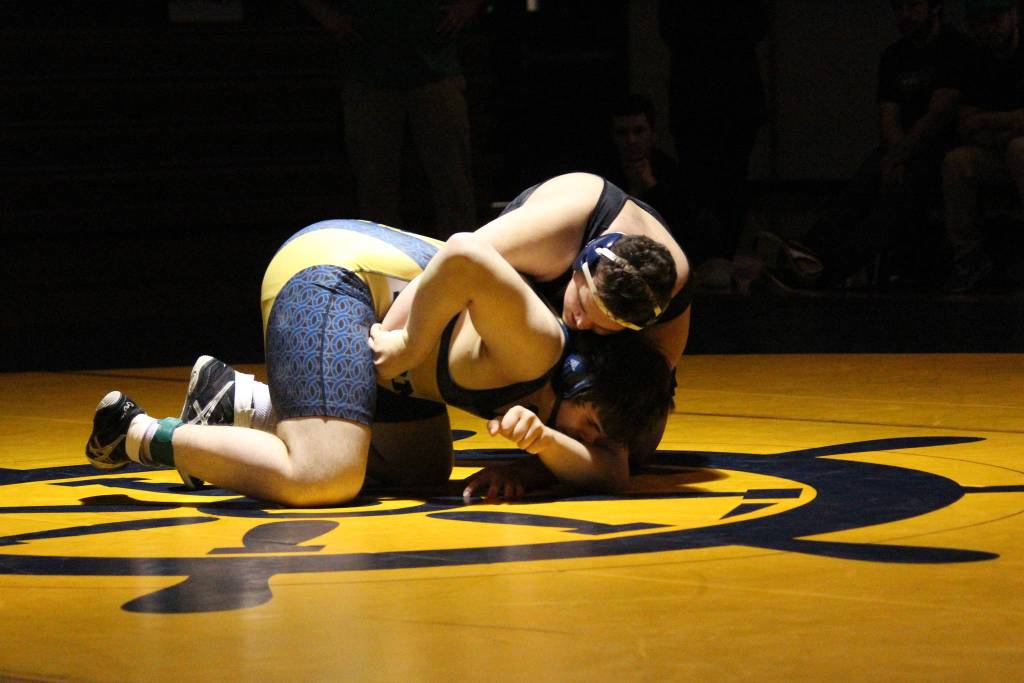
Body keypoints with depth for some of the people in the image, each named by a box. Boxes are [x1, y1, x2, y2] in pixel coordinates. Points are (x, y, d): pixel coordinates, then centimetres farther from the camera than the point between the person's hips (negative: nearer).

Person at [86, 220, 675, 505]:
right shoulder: (536, 350, -27)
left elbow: (613, 473, -8)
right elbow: (465, 254, -40)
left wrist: (543, 439, -27)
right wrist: (411, 342, -29)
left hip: (375, 280, 10)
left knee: (426, 470, 20)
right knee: (322, 479, -27)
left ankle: (236, 400, 22)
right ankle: (141, 434, -8)